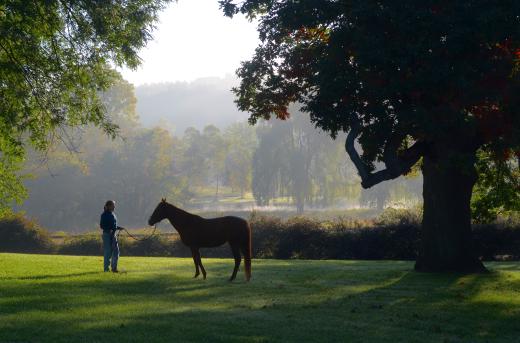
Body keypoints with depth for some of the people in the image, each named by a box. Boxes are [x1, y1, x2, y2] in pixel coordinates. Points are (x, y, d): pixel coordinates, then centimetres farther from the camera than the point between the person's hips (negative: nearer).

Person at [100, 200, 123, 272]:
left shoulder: (112, 214, 13)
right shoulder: (104, 215, -9)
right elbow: (101, 225, -13)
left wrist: (118, 228, 8)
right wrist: (108, 230, -26)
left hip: (113, 234, 8)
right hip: (107, 234, -8)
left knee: (116, 251, 6)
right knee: (107, 252, -3)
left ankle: (114, 267, 15)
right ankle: (106, 268, 5)